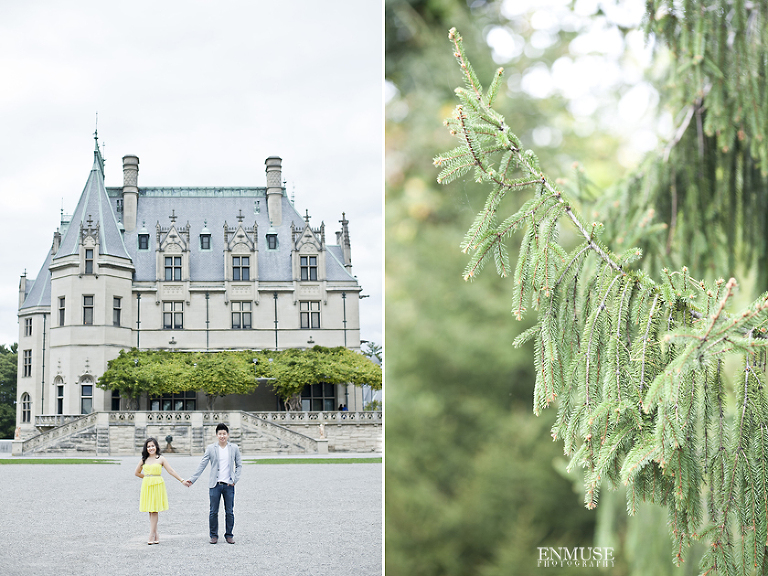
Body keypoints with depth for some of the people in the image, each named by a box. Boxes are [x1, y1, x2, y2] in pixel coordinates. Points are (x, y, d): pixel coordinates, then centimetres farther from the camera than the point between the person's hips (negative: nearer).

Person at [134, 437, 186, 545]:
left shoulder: (161, 459, 2)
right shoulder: (144, 460, 11)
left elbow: (171, 471, 0)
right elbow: (137, 472, 22)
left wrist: (182, 480, -5)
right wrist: (148, 477, 14)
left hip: (157, 486, -4)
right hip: (146, 486, 4)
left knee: (154, 510, -6)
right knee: (150, 511, 3)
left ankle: (151, 535, -6)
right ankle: (156, 536, 8)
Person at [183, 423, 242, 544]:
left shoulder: (234, 448, 4)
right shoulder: (211, 448, 0)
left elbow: (239, 465, 11)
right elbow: (202, 465, 0)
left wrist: (235, 479, -1)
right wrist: (192, 480, -4)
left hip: (229, 484, 1)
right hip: (215, 484, -1)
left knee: (229, 512, 5)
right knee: (213, 512, 3)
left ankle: (229, 535, 17)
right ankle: (214, 535, 15)